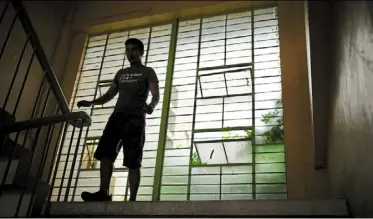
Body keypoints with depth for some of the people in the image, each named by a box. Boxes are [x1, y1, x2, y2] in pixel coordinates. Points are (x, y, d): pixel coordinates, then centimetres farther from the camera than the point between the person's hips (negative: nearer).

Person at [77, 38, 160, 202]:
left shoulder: (148, 72, 9)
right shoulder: (121, 73, 27)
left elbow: (156, 95, -5)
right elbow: (109, 95, 27)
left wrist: (151, 106, -29)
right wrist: (91, 102, 9)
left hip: (135, 119, -5)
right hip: (117, 116, 6)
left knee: (133, 162, -9)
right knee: (105, 153, -12)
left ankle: (132, 199, -10)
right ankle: (103, 192, -16)